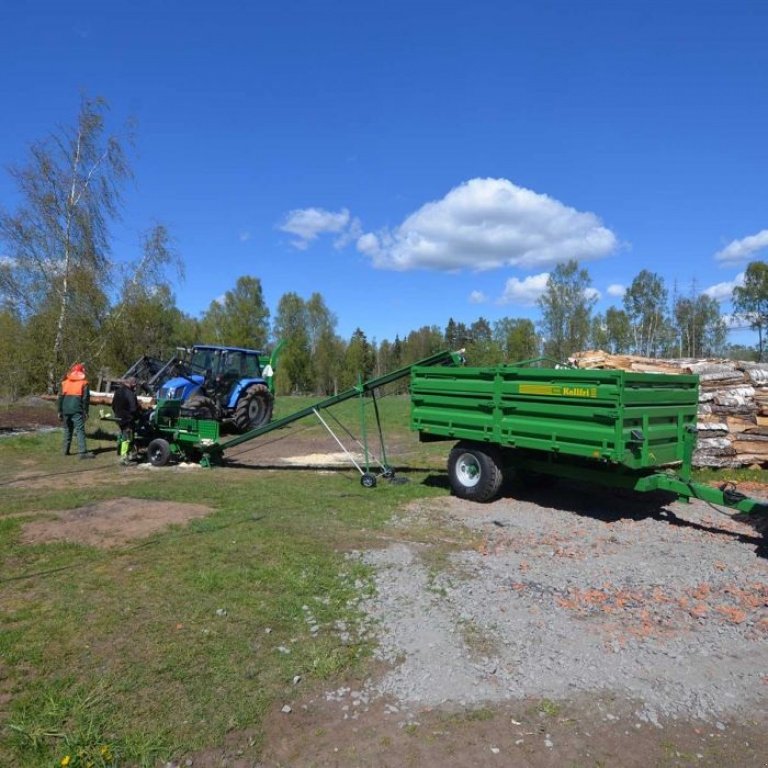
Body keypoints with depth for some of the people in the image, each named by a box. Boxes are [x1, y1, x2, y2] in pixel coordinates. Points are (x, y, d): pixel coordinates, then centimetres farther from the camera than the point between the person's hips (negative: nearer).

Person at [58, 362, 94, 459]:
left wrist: (60, 411, 16)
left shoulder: (65, 382, 12)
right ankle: (83, 452, -15)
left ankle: (66, 450, 22)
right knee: (80, 430, -7)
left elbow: (60, 397, 12)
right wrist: (86, 412, 0)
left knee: (67, 429, 17)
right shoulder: (83, 383, -1)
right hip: (77, 410, -5)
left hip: (66, 410, 5)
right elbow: (86, 398, -4)